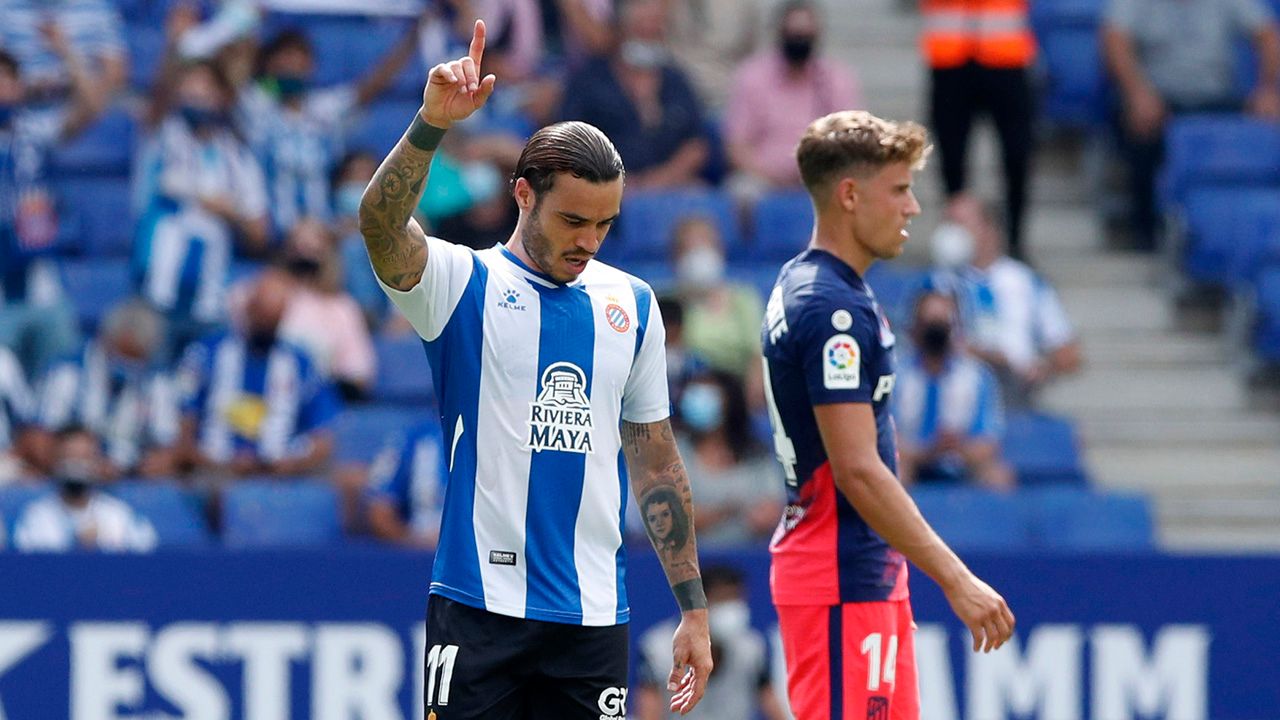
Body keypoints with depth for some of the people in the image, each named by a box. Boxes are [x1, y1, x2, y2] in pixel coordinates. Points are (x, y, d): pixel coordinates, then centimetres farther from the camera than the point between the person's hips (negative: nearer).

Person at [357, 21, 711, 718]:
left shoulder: (632, 304, 12)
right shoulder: (461, 283, 0)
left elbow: (657, 459, 16)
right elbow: (381, 224, -21)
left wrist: (693, 609, 13)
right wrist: (431, 122, -38)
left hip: (594, 614, 4)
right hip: (479, 604, -4)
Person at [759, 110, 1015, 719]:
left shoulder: (802, 287, 14)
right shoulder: (834, 309, -18)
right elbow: (857, 469, -23)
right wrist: (957, 581, -22)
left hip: (870, 576, 10)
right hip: (842, 583, -10)